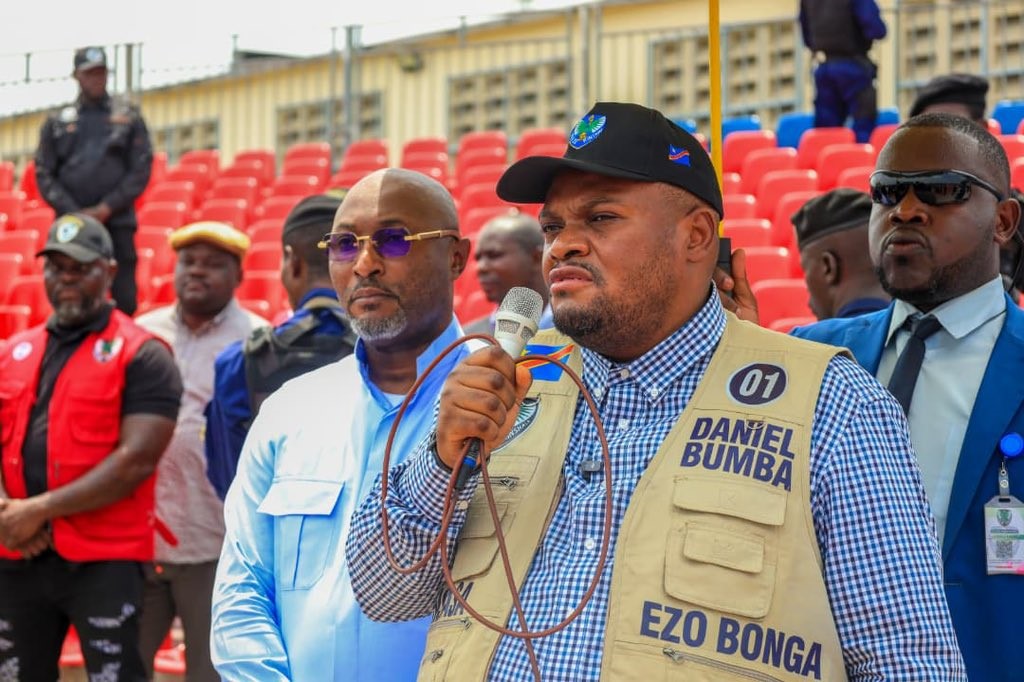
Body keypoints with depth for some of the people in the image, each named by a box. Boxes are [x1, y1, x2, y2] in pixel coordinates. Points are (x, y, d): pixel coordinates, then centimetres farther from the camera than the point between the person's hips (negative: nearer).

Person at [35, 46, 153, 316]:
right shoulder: (57, 122, 11)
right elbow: (44, 174, 7)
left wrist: (106, 208, -8)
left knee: (124, 298, -3)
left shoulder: (129, 117, 8)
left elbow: (141, 169, 2)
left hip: (118, 223, -1)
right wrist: (73, 213, -6)